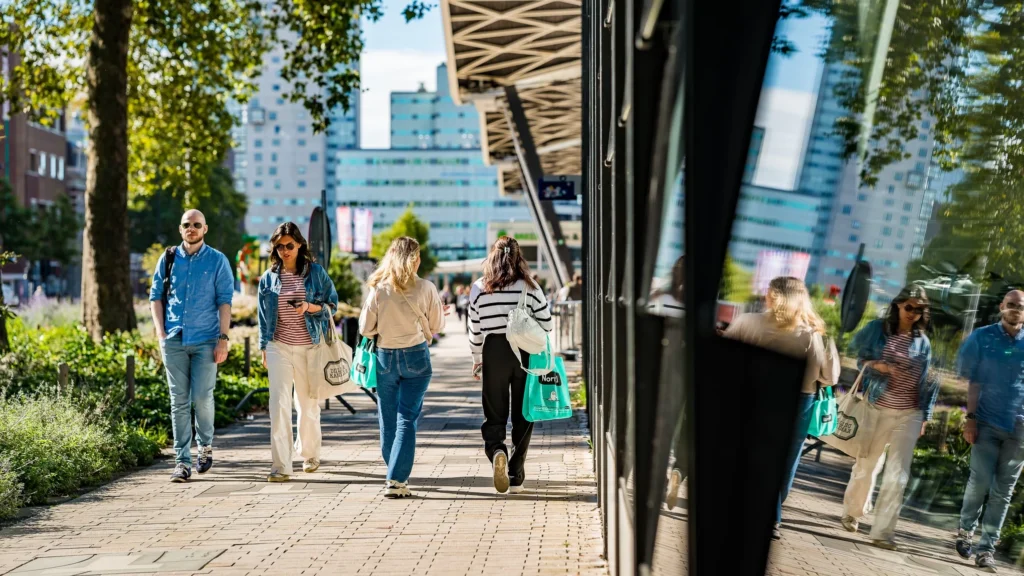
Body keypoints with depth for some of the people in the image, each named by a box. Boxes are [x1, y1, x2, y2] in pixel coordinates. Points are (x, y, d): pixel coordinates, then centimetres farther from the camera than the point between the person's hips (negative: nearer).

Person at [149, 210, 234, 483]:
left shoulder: (217, 261, 3)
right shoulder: (168, 258, 9)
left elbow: (225, 301, 0)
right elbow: (156, 296, 11)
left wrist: (223, 338, -8)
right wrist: (160, 333, 1)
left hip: (205, 340, -2)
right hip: (174, 340, 2)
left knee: (202, 397, -5)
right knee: (179, 401, 2)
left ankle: (205, 445, 22)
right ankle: (182, 461, 5)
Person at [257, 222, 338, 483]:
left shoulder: (315, 272, 1)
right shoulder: (269, 278, 6)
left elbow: (332, 304, 4)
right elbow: (263, 315, 13)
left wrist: (310, 307, -14)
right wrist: (263, 347, 10)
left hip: (309, 346, 0)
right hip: (279, 346, 1)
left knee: (308, 403, 11)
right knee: (279, 403, -10)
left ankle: (309, 454, 31)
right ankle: (280, 466, -10)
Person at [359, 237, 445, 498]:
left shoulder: (378, 289, -6)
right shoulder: (426, 288, -8)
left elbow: (365, 328, -3)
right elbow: (437, 325, 0)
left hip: (385, 357, 1)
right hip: (416, 356, -1)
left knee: (388, 419, 14)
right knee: (407, 419, 0)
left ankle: (397, 475, 27)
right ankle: (396, 480, -9)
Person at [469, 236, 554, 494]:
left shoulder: (479, 288, -1)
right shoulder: (530, 287, -2)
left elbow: (475, 329, 3)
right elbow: (546, 324, -2)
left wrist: (476, 360, 17)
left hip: (494, 354, 0)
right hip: (526, 355, 0)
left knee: (494, 415, 9)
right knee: (522, 416, 11)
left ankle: (496, 451, -22)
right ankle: (516, 477, 14)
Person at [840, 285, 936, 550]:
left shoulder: (922, 341, 4)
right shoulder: (877, 328, -2)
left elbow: (925, 380, 8)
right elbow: (854, 355, 4)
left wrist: (925, 415, 6)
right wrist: (876, 365, -14)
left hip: (909, 415, 1)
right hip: (877, 409, -1)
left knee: (897, 474, -2)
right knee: (866, 464, 10)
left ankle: (883, 531, 2)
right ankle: (852, 512, 33)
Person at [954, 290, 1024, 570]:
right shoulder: (982, 337, 1)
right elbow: (974, 381, 1)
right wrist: (970, 417, -5)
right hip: (987, 423, -2)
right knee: (980, 480, -7)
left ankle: (986, 547, 10)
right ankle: (966, 529, 19)